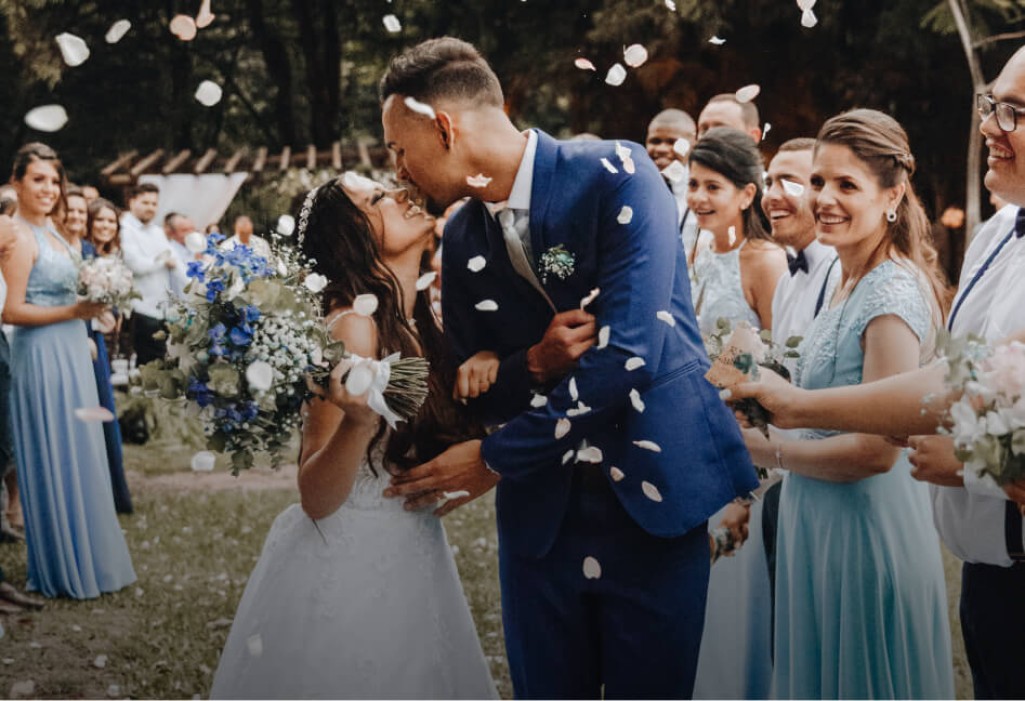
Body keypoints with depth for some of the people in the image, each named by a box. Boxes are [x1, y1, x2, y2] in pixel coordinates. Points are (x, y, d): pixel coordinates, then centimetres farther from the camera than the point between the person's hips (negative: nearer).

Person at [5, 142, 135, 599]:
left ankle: (87, 558, 25)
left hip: (70, 352, 9)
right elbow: (11, 310, -18)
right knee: (55, 461, -1)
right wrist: (73, 312, -21)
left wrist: (95, 302, 7)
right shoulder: (20, 237, -14)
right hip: (42, 356, -9)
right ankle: (64, 570, 10)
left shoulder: (52, 231, 13)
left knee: (79, 456, 15)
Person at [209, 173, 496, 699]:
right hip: (347, 571, -8)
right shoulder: (354, 327, -19)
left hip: (409, 563, 8)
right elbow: (316, 499, -20)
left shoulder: (418, 321, 3)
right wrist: (359, 422, -38)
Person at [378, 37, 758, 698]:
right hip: (540, 511, 5)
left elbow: (628, 353, -21)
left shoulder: (616, 176, -12)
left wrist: (494, 459, -13)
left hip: (651, 495, -4)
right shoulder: (462, 239, 7)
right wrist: (533, 364, -13)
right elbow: (475, 390, 12)